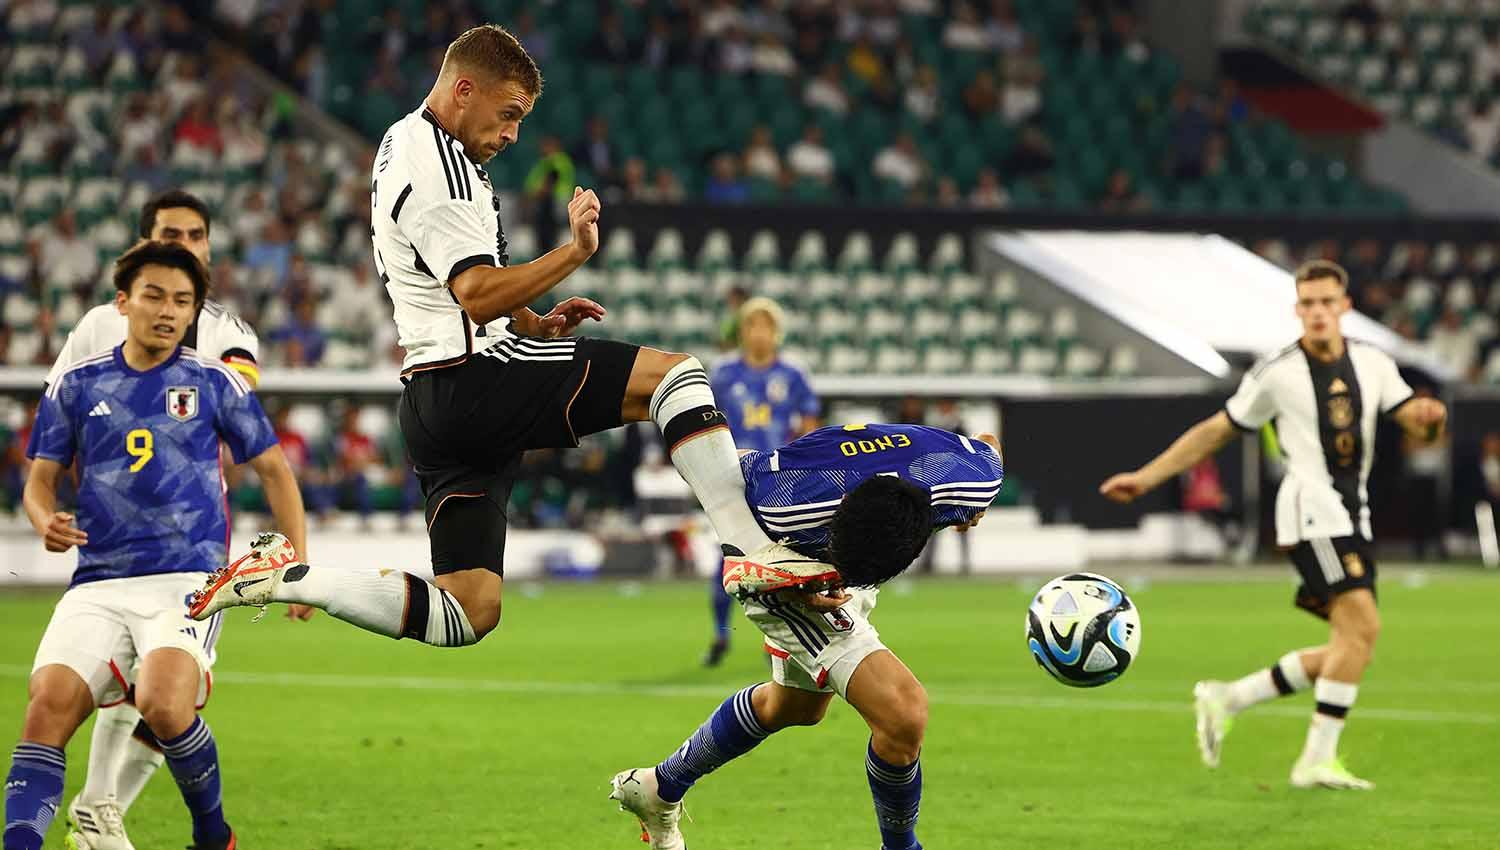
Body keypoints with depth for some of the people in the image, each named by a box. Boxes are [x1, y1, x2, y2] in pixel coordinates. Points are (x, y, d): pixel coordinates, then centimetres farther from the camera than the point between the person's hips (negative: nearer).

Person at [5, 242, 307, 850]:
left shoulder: (215, 383, 6)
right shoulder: (76, 384, 11)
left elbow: (273, 470, 16)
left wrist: (299, 559, 7)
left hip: (188, 580, -2)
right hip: (97, 587, 2)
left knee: (162, 705, -27)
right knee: (49, 703, -22)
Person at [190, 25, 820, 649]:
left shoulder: (405, 143, 22)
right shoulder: (436, 166, -12)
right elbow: (478, 293, -23)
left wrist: (537, 326, 18)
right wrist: (576, 251, -24)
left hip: (433, 404, 10)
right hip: (473, 381, -10)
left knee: (465, 614, 6)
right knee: (674, 374, -12)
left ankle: (282, 576, 3)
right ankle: (749, 551, -19)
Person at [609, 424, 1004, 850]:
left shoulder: (974, 486, -37)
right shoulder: (784, 508, -44)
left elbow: (988, 446, -13)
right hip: (784, 576, -5)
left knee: (796, 707, 28)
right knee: (904, 715, -20)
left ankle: (661, 786, 49)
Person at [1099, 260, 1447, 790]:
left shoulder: (1373, 363, 10)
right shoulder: (1277, 374, -2)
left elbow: (1418, 426, 5)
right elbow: (1216, 430, 7)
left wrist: (1430, 417, -21)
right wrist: (1145, 477, 6)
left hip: (1352, 518, 7)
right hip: (1311, 511, -7)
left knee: (1347, 651, 5)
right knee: (1362, 627, -20)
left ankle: (1227, 700, 16)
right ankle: (1318, 761, -18)